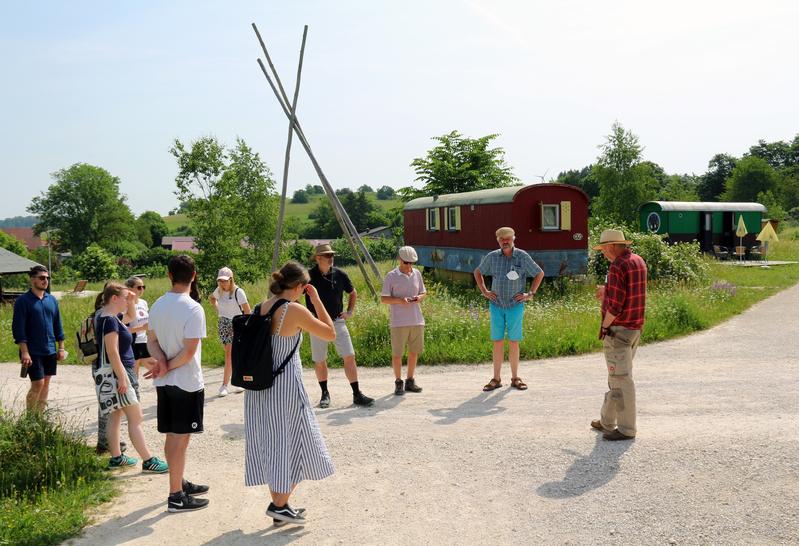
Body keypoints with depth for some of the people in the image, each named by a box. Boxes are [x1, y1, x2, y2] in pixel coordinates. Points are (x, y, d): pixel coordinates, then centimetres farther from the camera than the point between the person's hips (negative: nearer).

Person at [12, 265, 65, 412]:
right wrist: (24, 352, -16)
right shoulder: (23, 301, -8)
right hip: (33, 352, -5)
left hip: (50, 351, 5)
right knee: (38, 384, -7)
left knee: (46, 383, 10)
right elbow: (18, 328, -11)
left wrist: (61, 348, 10)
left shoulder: (52, 300, 9)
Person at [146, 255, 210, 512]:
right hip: (187, 383, -7)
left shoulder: (157, 305, 5)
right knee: (181, 438, 0)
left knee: (172, 436, 16)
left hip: (164, 383, 7)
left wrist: (162, 363, -10)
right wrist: (169, 367, -9)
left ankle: (180, 483, 31)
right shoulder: (193, 309, -18)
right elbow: (189, 350, -21)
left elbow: (151, 341, 6)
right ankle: (176, 496, 7)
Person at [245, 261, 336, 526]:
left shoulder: (260, 308, 3)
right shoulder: (296, 311, -15)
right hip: (285, 386, -7)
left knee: (270, 444, 15)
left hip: (259, 386, 7)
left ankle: (279, 505, 25)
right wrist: (317, 300, -1)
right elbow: (330, 334, -5)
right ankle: (279, 504, 12)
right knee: (295, 444, 10)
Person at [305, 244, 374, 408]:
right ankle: (325, 393, 24)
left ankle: (357, 394, 1)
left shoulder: (340, 275, 0)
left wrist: (350, 312, 9)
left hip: (337, 321, 1)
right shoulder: (309, 276, -7)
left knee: (349, 357, -6)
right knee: (319, 361, 6)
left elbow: (353, 293, 17)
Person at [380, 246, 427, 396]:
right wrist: (399, 300, -20)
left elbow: (424, 292, 18)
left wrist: (420, 297, -5)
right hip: (398, 321, -4)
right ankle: (398, 382, 14)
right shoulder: (391, 276, -4)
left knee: (414, 351, 11)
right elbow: (383, 298, -4)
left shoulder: (417, 274, 9)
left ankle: (410, 381, 24)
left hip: (417, 320, 5)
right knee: (397, 353, 0)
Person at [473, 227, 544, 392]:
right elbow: (477, 272, 17)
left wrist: (530, 294, 1)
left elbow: (539, 274, 7)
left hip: (515, 305, -1)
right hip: (496, 305, 1)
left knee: (514, 342, 2)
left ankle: (515, 378, 13)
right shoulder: (492, 257, 3)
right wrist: (484, 292, 8)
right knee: (497, 342, 2)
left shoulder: (522, 256, -2)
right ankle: (496, 379, 8)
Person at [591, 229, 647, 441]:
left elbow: (615, 304, -22)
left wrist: (604, 327, -10)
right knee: (617, 376, 17)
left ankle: (626, 428, 4)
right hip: (636, 328, 10)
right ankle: (607, 421, 28)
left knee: (621, 378, -3)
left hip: (618, 330, -10)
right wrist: (607, 292, 16)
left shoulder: (618, 267, -18)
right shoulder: (639, 261, 11)